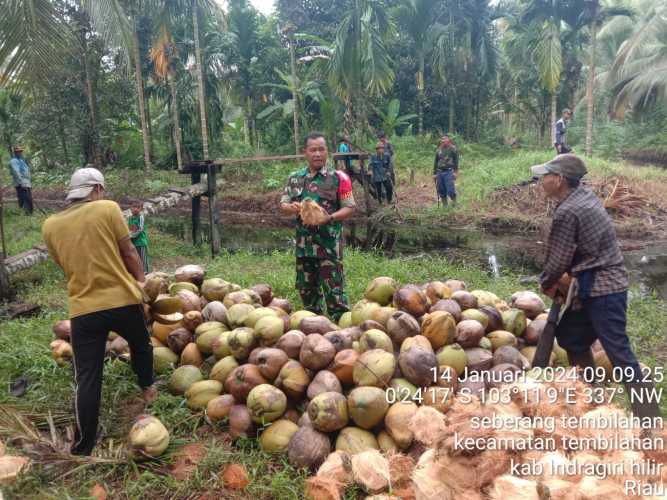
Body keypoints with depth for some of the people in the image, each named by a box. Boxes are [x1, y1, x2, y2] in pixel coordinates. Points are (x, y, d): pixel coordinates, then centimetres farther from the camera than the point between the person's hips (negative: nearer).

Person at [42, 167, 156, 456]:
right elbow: (128, 252, -1)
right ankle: (147, 389, 48)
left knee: (87, 378, 6)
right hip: (122, 299, -2)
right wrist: (140, 280, 16)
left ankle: (83, 447, 11)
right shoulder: (108, 209, -5)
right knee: (141, 345, 28)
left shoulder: (50, 225, 6)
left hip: (82, 308, 2)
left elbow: (64, 264, 17)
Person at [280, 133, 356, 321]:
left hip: (329, 243, -5)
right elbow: (283, 205, 11)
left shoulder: (338, 178, -4)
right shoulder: (295, 178, 9)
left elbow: (349, 208, -4)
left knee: (333, 289, -4)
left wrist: (331, 217, -22)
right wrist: (292, 207, -12)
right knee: (306, 288, 15)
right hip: (304, 243, 5)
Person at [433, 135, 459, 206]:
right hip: (439, 172, 4)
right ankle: (444, 205, 13)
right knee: (441, 191, 3)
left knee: (450, 190, -11)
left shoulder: (453, 149, 3)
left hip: (449, 172, -4)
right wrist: (434, 173, 14)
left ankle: (454, 203, 6)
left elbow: (456, 161, 0)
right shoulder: (438, 150, 15)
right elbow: (435, 162, 18)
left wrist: (456, 172, -9)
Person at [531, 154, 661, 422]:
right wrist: (566, 279, 14)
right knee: (571, 336, 20)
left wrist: (546, 283, 5)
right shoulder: (585, 195, 8)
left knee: (619, 353, -7)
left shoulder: (567, 212, -20)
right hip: (605, 283, 10)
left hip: (601, 289, -10)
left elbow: (559, 260, -14)